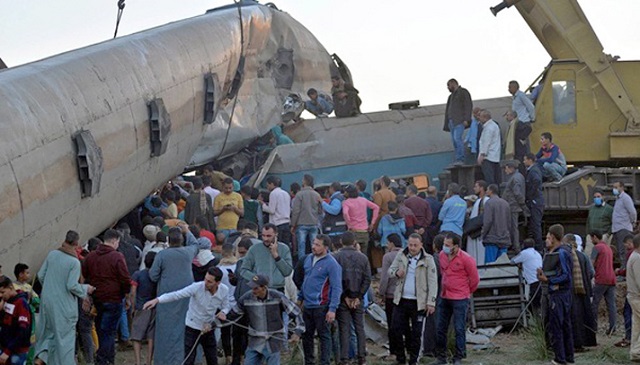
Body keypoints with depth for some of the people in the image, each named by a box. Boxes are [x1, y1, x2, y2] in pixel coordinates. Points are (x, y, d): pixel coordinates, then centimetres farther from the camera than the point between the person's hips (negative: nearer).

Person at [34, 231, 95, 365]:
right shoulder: (74, 262, -16)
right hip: (64, 304, -5)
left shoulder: (52, 254, -1)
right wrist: (86, 289, -1)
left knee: (48, 329, 20)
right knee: (64, 334, 6)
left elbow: (41, 275, 5)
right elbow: (72, 286, -18)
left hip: (47, 300, 5)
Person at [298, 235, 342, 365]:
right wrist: (300, 298, 20)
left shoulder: (332, 264, -13)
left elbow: (337, 288, -15)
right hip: (307, 305, 7)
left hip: (321, 306, -7)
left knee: (324, 336, -1)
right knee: (306, 335, 14)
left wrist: (332, 309, -20)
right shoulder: (309, 259, 9)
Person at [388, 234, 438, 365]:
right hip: (401, 300, 3)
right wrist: (396, 273, -14)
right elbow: (390, 270, 11)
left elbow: (433, 282, -7)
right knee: (398, 328, 3)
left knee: (416, 332, 3)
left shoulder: (427, 260, -6)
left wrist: (431, 302, -12)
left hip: (418, 302, -3)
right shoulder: (401, 255, 4)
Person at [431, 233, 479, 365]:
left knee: (459, 329, 0)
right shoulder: (442, 255, 2)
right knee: (440, 328, 10)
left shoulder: (466, 259, -15)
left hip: (460, 299, -6)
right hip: (444, 297, 6)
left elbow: (474, 279, -4)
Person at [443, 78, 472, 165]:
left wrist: (466, 119, -16)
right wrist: (447, 124, 17)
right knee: (454, 141, 0)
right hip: (452, 121, 8)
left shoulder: (463, 92, 3)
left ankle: (460, 159, -23)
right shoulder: (451, 96, 28)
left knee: (457, 138, -20)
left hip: (460, 121, -8)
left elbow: (468, 105, -6)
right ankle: (458, 160, -2)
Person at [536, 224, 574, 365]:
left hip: (558, 294, -10)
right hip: (564, 294, 10)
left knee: (554, 327, -6)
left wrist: (548, 280, -17)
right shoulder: (561, 252, 15)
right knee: (566, 326, 13)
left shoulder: (561, 253, -16)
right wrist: (544, 273, 6)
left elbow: (566, 276, -19)